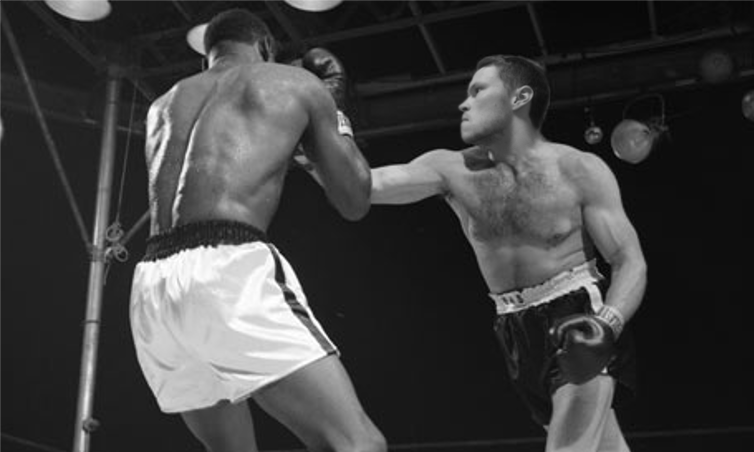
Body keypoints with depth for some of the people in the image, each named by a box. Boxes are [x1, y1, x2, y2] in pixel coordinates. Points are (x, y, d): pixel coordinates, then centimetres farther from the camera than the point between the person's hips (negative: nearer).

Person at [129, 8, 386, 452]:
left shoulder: (163, 105, 27)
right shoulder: (297, 84, 15)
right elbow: (355, 203, 20)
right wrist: (334, 111, 34)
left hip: (153, 288, 6)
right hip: (227, 272, -6)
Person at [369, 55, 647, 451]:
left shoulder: (579, 170, -11)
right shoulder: (453, 170, -2)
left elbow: (631, 263, -12)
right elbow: (364, 185, -12)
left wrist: (607, 325, -30)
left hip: (579, 330, -4)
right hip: (523, 342, 4)